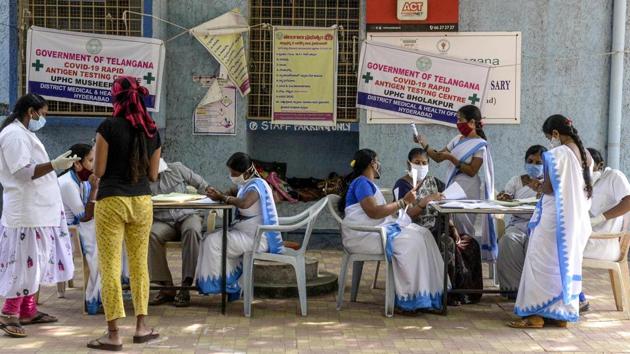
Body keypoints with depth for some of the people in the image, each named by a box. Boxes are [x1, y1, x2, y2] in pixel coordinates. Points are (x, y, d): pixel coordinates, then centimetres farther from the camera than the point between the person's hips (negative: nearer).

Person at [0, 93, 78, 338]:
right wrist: (55, 165, -29)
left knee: (36, 261, 12)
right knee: (25, 261, -8)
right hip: (26, 211, -11)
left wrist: (55, 165, 20)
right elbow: (22, 172, -22)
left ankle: (28, 311, 18)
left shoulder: (23, 133, 20)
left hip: (38, 210, 11)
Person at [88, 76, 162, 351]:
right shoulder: (152, 131, 5)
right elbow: (153, 175, 10)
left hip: (111, 202, -4)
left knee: (110, 267, -1)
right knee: (139, 264, 14)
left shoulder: (108, 127, -9)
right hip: (142, 201, 5)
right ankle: (141, 327, 19)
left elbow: (98, 171, -7)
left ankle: (113, 334, 0)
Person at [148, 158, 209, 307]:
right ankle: (166, 287, -27)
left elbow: (201, 185, 10)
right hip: (163, 222, 1)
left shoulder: (177, 169, 4)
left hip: (187, 215, -1)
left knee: (191, 230, -36)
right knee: (151, 234, -33)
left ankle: (185, 287, -35)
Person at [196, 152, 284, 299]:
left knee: (213, 242, -15)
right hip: (246, 232, 10)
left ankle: (228, 284, -1)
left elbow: (244, 203, -38)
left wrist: (222, 197, -25)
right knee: (209, 238, 8)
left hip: (256, 238, -10)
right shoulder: (245, 184, 12)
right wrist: (218, 194, -5)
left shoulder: (257, 185, -19)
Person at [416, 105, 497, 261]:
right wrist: (425, 146, 0)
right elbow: (438, 157, 13)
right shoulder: (457, 140, 12)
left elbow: (471, 171, -15)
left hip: (467, 192, -7)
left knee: (464, 230, -3)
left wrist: (451, 158, -18)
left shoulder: (480, 144, -8)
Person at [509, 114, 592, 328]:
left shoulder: (557, 154, -17)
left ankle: (536, 313, 0)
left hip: (556, 219, -8)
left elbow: (548, 188, -17)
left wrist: (540, 185, 5)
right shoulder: (585, 155, 8)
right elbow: (583, 189, 14)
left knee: (542, 261, -1)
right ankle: (561, 313, 18)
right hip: (578, 219, 8)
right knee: (567, 262, 13)